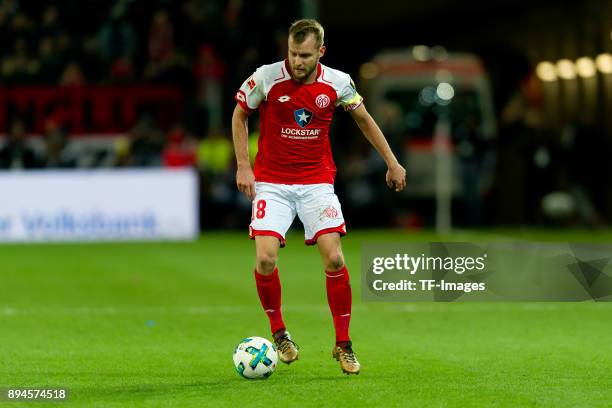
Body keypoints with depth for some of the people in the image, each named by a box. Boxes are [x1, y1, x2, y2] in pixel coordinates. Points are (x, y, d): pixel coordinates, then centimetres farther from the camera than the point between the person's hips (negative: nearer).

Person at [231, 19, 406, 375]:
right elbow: (240, 115, 5)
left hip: (317, 182, 1)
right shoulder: (266, 78, -11)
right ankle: (279, 332, 10)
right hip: (271, 182, -1)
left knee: (334, 258, -12)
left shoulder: (337, 83, -6)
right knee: (265, 259, -15)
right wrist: (243, 166, -2)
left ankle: (343, 344, 3)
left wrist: (392, 163, 13)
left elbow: (364, 119, 12)